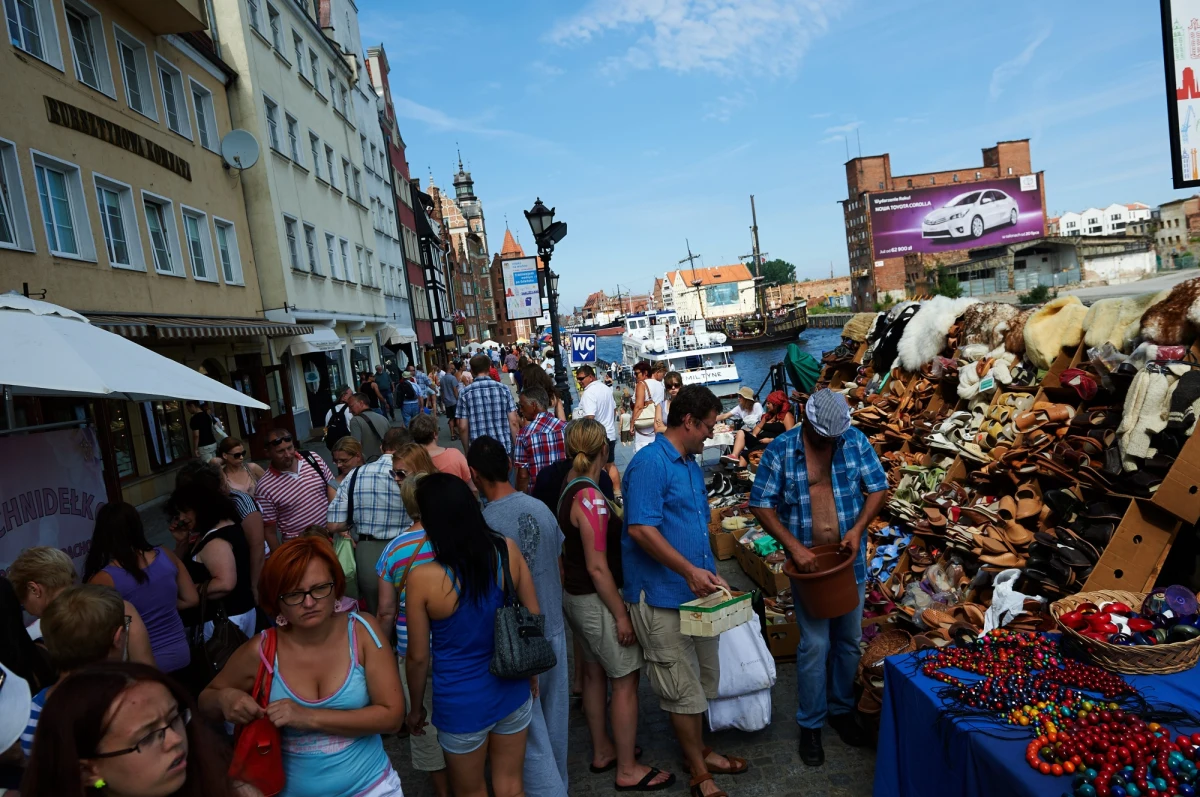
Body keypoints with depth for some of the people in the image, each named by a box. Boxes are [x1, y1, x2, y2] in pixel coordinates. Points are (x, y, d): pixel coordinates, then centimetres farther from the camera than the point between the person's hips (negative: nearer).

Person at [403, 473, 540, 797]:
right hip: (512, 689, 3)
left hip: (463, 703, -3)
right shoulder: (508, 550, -13)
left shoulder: (422, 579, -22)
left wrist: (415, 708, 7)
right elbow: (534, 617, -2)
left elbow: (418, 657, -11)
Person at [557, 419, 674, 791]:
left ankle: (603, 750, 37)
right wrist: (621, 615, -18)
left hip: (574, 595, 9)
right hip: (596, 599, -9)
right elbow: (597, 567, -24)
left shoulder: (568, 489, 1)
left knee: (594, 673, 21)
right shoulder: (591, 499, -26)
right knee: (625, 681, 4)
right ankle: (628, 770, 17)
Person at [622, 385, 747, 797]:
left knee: (702, 680, 20)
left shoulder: (691, 465, 12)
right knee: (683, 688, 4)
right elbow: (641, 529, -26)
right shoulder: (649, 463, -18)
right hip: (662, 595, -9)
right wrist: (689, 571, -23)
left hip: (696, 591, 9)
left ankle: (698, 751, 39)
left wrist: (709, 574, 14)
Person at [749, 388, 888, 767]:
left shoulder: (856, 441, -4)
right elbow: (761, 505, -9)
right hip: (807, 562, -3)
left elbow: (878, 488, 2)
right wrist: (794, 546, -18)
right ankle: (810, 724, 18)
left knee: (849, 640, 15)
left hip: (849, 560, 3)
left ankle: (841, 710, 35)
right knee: (814, 645, 0)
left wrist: (859, 527, -14)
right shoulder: (780, 450, -11)